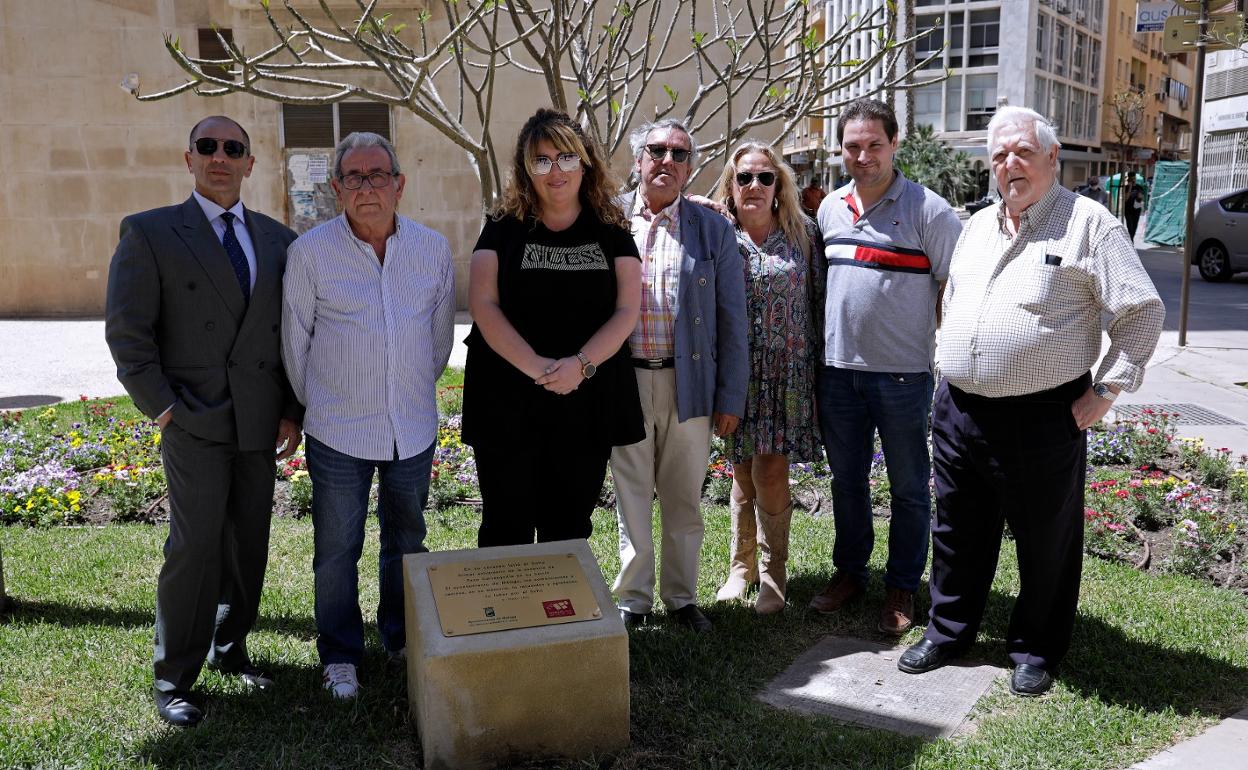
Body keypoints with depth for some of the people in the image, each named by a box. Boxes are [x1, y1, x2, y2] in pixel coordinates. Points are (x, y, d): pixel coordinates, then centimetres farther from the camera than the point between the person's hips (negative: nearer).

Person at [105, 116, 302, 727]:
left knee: (249, 544, 11)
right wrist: (164, 409, -10)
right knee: (196, 543, -9)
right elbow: (126, 333, -4)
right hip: (194, 422, -4)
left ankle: (230, 648, 30)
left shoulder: (278, 239, 10)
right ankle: (173, 678, 7)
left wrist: (293, 410, 4)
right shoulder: (149, 233, 0)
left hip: (260, 423, 4)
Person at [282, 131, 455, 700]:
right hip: (338, 431, -2)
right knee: (337, 549, 8)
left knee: (406, 540, 16)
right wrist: (313, 403, 10)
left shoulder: (434, 249, -1)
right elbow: (295, 340, 2)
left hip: (414, 428, 3)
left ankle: (403, 639, 36)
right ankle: (340, 656, 26)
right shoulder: (310, 252, -9)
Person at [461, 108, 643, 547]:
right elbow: (483, 303, -6)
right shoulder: (504, 226, 4)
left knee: (569, 531, 10)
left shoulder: (611, 230, 7)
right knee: (507, 528, 5)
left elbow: (627, 309, -1)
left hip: (588, 403, 1)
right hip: (508, 404, -1)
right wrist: (536, 367, -18)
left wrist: (581, 364, -17)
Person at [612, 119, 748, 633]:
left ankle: (681, 597, 27)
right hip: (623, 382, 0)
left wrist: (731, 397, 0)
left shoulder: (713, 229, 4)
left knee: (684, 501, 11)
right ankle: (633, 599, 24)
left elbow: (732, 320, 3)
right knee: (631, 498, 9)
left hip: (689, 384, 0)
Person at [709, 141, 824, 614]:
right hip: (735, 370, 1)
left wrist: (819, 361, 4)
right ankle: (742, 565, 25)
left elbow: (819, 300, 6)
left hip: (786, 370, -1)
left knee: (770, 473, -6)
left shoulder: (803, 234, 4)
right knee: (742, 472, 9)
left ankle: (772, 574, 10)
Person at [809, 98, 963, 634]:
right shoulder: (829, 209, 8)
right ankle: (849, 572, 32)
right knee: (846, 480, 16)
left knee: (908, 488, 8)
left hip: (903, 374, -5)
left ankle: (902, 587, 22)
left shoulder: (928, 209, -8)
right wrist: (818, 353, 14)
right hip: (838, 369, 5)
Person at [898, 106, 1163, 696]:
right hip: (958, 412, 6)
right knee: (958, 534, 16)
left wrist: (1106, 388, -9)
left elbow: (1143, 311, -7)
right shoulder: (977, 226, 14)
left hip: (1042, 420, -5)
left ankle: (1035, 649, 28)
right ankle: (948, 632, 33)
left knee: (1045, 543, 10)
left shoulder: (1088, 222, -6)